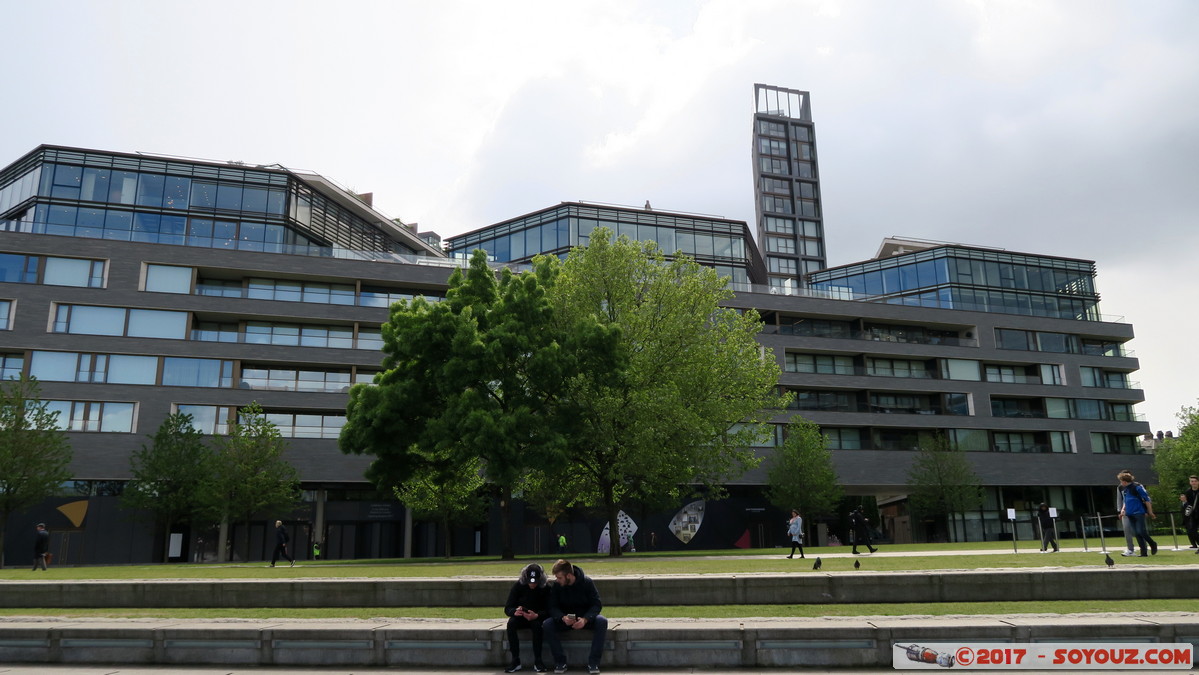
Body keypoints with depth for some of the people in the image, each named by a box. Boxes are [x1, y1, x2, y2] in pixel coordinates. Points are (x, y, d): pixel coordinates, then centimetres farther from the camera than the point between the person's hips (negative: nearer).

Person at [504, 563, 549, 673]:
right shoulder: (518, 586, -7)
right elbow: (507, 608, -9)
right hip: (521, 618, 2)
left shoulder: (545, 588, -10)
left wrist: (536, 615, -36)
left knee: (537, 624, -35)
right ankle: (516, 661, -26)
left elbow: (548, 610, -15)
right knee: (511, 623, -30)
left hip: (537, 618, -2)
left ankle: (537, 661, -27)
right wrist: (514, 612, -34)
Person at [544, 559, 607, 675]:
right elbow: (553, 607, -10)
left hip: (586, 618, -1)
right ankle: (560, 662, -17)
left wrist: (585, 619, -33)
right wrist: (563, 618, -32)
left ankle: (593, 662, -23)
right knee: (547, 624, -28)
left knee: (602, 622, -33)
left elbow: (597, 604, -15)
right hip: (565, 619, 1)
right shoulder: (556, 585, -9)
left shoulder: (587, 582, -14)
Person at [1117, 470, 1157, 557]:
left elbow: (1147, 499, -9)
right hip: (1130, 514, 7)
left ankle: (1153, 544, 16)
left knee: (1141, 531, -11)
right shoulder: (1123, 489, 12)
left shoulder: (1137, 487, -10)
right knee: (1137, 533, 5)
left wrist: (1150, 512, -8)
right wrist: (1123, 509, 9)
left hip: (1139, 512, -7)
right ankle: (1144, 553, 8)